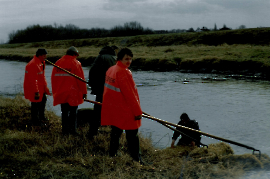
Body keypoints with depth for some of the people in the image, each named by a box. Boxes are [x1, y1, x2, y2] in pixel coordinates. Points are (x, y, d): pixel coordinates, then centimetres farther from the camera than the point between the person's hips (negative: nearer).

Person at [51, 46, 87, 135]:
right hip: (73, 93, -5)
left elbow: (53, 78, 14)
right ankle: (72, 129, 2)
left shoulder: (58, 63, 9)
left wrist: (55, 91, 22)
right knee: (73, 111, 4)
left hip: (61, 93, 5)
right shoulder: (76, 63, -7)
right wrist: (84, 92, -1)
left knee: (64, 111, 12)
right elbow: (81, 79, -8)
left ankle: (65, 130, 13)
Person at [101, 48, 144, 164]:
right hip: (125, 111, -9)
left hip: (113, 110, 9)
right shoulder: (123, 72, -19)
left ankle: (112, 155, 24)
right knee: (132, 136, -1)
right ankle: (136, 159, 4)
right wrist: (137, 111, -14)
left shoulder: (110, 70, 9)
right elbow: (129, 94, -19)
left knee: (116, 132, 18)